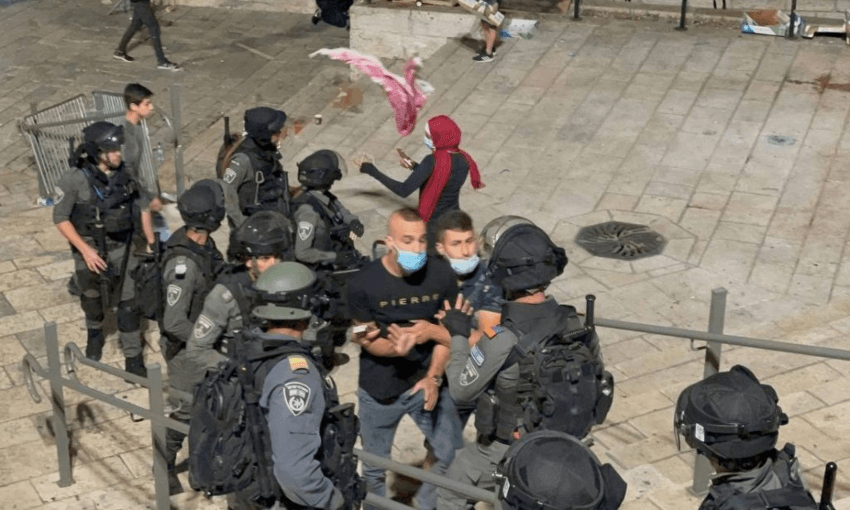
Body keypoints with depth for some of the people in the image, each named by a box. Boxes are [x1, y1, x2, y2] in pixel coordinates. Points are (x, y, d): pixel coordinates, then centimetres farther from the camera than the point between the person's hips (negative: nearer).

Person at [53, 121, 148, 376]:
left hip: (122, 248, 2)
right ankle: (94, 333, 49)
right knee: (93, 298, 20)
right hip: (90, 249, -2)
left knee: (129, 302, -1)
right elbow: (60, 218, -15)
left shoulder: (125, 173, -10)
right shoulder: (74, 180, -21)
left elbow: (139, 206, 4)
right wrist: (85, 250, -21)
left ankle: (133, 359, 8)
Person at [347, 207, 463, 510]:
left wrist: (434, 377, -9)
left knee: (454, 456, 3)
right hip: (379, 390, -1)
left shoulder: (441, 275, -12)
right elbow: (364, 337, -8)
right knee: (374, 468, 13)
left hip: (425, 382, 1)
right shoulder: (364, 284, -16)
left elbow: (448, 331, -2)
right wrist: (395, 348, -29)